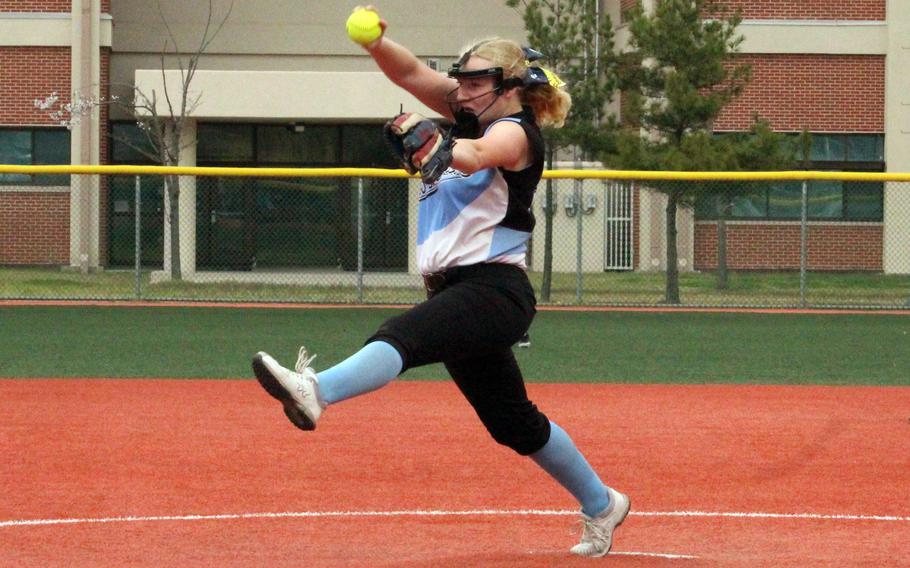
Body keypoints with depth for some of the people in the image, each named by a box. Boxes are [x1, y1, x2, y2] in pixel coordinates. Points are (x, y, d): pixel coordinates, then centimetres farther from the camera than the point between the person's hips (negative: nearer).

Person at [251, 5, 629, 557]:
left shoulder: (514, 133, -8)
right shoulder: (475, 117, 15)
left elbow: (473, 158, -32)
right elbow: (410, 73, 6)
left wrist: (433, 143, -52)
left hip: (494, 290, -10)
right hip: (458, 292, 10)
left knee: (402, 338, -34)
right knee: (513, 422, 18)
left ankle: (315, 390, -60)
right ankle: (600, 503, 31)